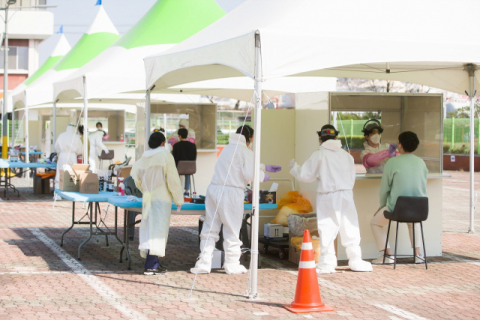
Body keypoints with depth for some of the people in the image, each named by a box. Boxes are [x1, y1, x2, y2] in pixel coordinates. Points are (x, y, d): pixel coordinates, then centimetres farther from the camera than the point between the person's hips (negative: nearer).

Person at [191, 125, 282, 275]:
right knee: (232, 231, 4)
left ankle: (203, 264, 7)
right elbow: (250, 174, -11)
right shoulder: (245, 151, -2)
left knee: (210, 228, 9)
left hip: (214, 189, 7)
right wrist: (263, 176, 9)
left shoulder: (228, 148, 23)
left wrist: (265, 167, 44)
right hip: (231, 192, -7)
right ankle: (232, 265, 11)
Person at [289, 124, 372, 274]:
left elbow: (305, 176, 0)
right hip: (346, 195, 3)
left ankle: (327, 263, 4)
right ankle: (355, 260, 14)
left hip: (327, 197, -3)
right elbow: (352, 176, 14)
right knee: (350, 228, 10)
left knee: (327, 229, 2)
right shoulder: (346, 155, 6)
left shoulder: (319, 155, -5)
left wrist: (294, 167, 16)